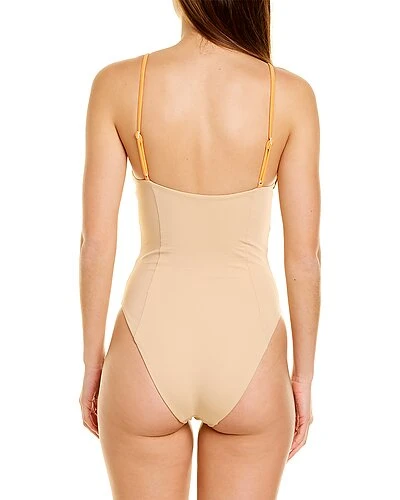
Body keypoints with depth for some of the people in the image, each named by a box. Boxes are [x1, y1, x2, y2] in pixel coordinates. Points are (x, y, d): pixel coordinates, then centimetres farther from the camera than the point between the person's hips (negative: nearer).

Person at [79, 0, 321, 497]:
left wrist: (93, 361, 7)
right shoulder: (291, 95, -7)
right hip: (248, 356, 0)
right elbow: (304, 255, -5)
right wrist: (303, 375, 7)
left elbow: (96, 242, -5)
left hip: (150, 352, 0)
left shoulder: (116, 84, -7)